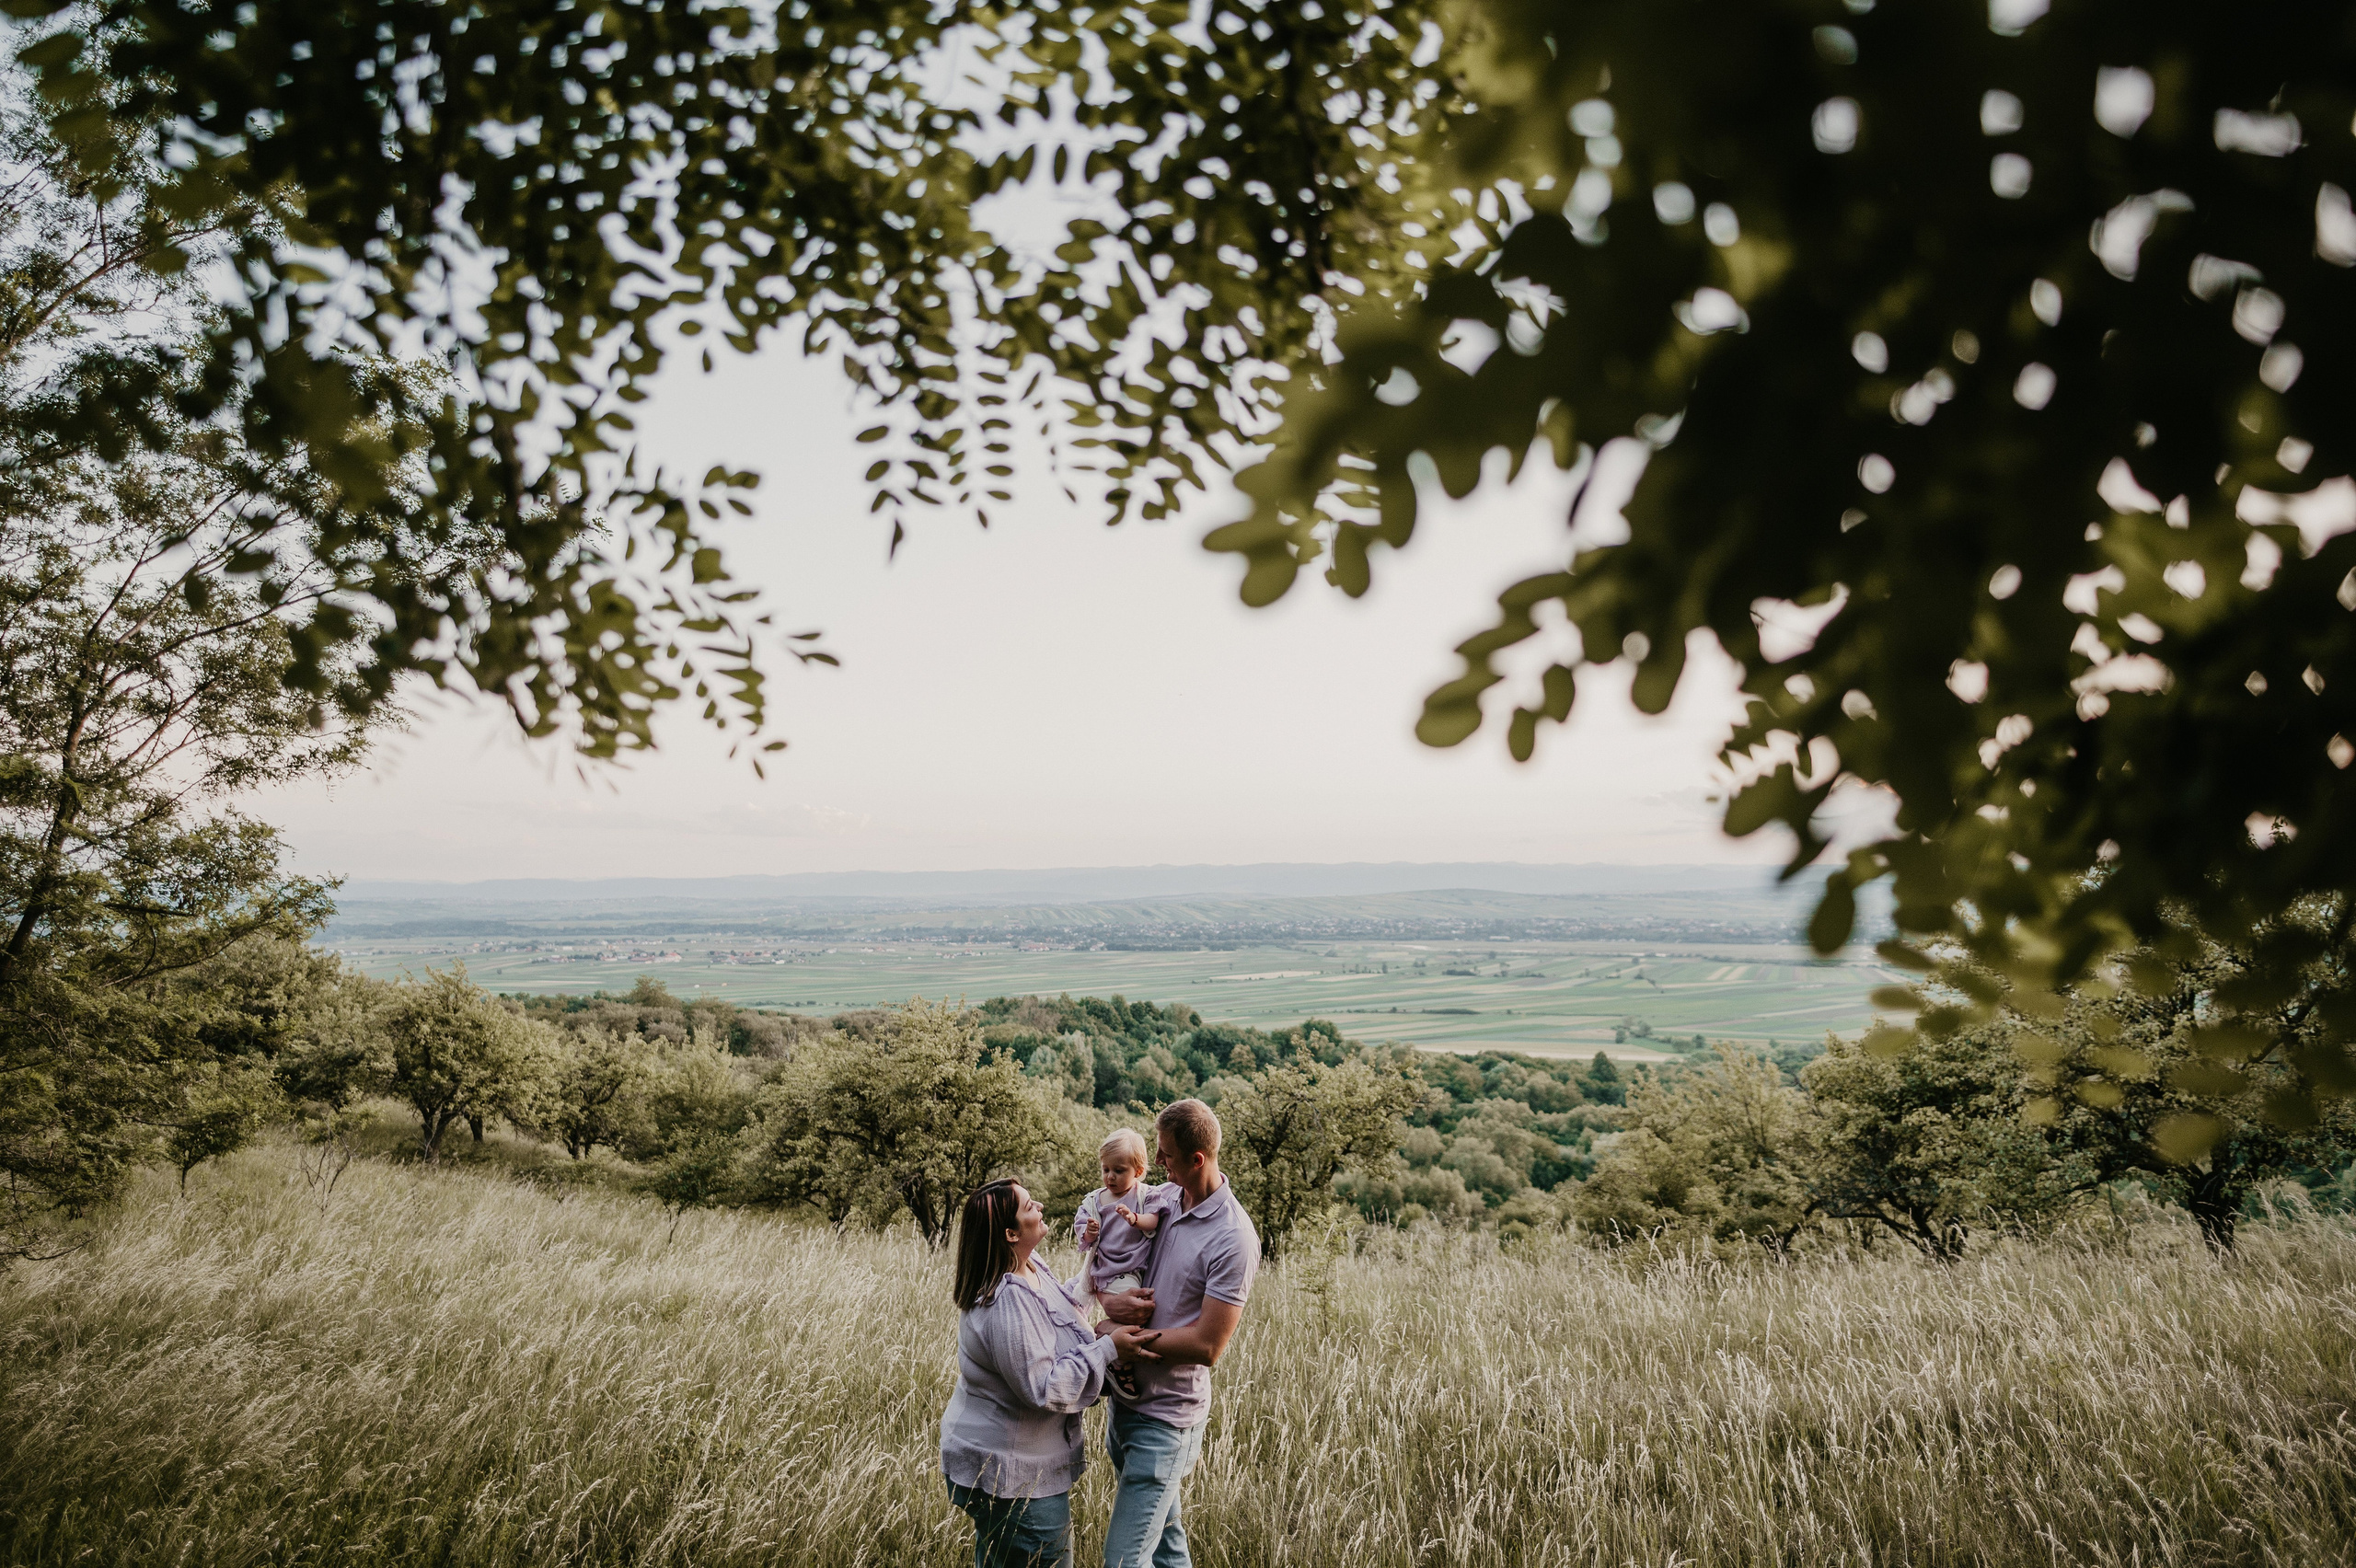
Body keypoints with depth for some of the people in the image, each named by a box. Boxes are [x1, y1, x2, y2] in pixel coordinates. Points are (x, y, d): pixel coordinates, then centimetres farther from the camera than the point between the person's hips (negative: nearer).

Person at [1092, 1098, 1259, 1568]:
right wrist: (1109, 1302, -9)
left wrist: (1118, 1335, -15)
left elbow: (1206, 1347, -21)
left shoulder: (1233, 1239, -20)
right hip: (1126, 1400, 7)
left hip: (1166, 1419, -7)